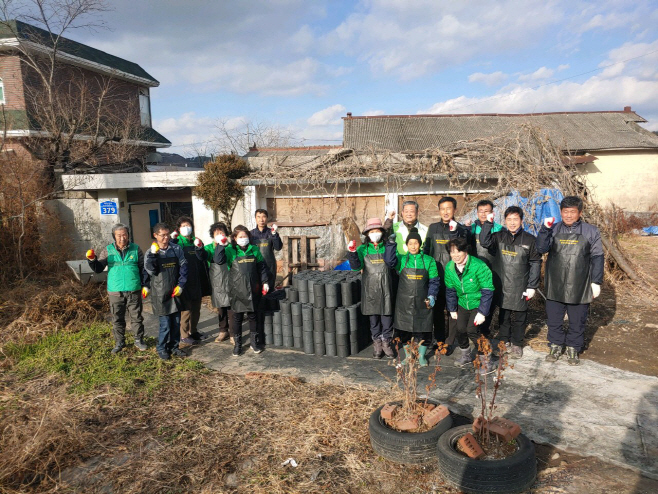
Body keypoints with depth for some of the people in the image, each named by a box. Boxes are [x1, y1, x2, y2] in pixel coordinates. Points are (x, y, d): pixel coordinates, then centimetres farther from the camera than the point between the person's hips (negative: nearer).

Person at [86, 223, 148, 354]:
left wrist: (145, 285, 1)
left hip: (134, 290, -1)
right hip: (115, 292, 1)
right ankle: (119, 342, 24)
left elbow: (143, 268, 5)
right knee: (117, 319, 10)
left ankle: (139, 340, 22)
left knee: (136, 317, 7)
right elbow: (98, 269, 2)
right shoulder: (108, 250, 2)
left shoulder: (136, 249, 1)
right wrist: (92, 260, -17)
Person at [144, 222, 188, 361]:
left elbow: (183, 267, 3)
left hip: (175, 292, 3)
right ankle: (162, 349, 16)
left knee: (176, 322, 9)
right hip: (160, 293, -3)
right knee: (165, 324, -2)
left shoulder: (176, 249, 2)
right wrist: (153, 254, -21)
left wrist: (181, 285, -5)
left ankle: (174, 347, 25)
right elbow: (151, 270, -14)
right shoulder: (151, 252, -2)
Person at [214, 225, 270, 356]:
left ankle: (255, 342, 26)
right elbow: (219, 260, -18)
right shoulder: (230, 251, -2)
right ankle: (237, 344, 20)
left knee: (253, 316, 12)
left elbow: (262, 267, 11)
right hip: (237, 290, -2)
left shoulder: (254, 250, 5)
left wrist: (264, 282, 8)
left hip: (253, 289, 2)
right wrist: (221, 245, -26)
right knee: (237, 317, 7)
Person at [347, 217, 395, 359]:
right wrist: (352, 252, -23)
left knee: (387, 315, 4)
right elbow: (356, 266, -10)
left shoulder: (387, 247, 4)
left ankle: (386, 341, 21)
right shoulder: (363, 249, 2)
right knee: (373, 316, 9)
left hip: (385, 288, 0)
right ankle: (377, 342, 23)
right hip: (370, 288, 0)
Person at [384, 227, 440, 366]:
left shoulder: (428, 261, 3)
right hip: (404, 302, 0)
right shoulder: (401, 259, 2)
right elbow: (389, 260, -18)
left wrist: (431, 295, -9)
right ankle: (408, 356, 26)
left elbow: (434, 281, 4)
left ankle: (422, 355, 28)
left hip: (422, 303, 0)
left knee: (424, 329, 6)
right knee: (405, 329, 8)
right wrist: (391, 244, -22)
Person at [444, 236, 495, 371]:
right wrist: (452, 309, 7)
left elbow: (487, 291, -20)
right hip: (463, 304, 5)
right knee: (460, 329, 1)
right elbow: (450, 290, 6)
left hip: (478, 304, -5)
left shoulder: (478, 266, -25)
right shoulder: (449, 268, -7)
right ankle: (466, 354, 28)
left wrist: (482, 312, -20)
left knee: (472, 330, -15)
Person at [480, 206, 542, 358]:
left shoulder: (529, 239, 0)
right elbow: (484, 242, -12)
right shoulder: (499, 237, 4)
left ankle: (517, 344, 24)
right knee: (503, 315, 11)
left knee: (519, 317, 8)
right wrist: (488, 223, -18)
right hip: (502, 285, 1)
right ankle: (504, 341, 28)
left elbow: (535, 264, 2)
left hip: (520, 287, -1)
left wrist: (532, 286, -2)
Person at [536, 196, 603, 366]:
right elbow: (541, 248, -9)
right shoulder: (554, 230, 2)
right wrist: (545, 229, -21)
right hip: (555, 287, 1)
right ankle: (556, 346, 29)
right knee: (554, 320, 11)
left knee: (577, 322, 11)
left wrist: (596, 282, -2)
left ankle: (573, 349, 29)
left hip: (579, 288, -1)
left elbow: (597, 258, 1)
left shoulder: (591, 231, -1)